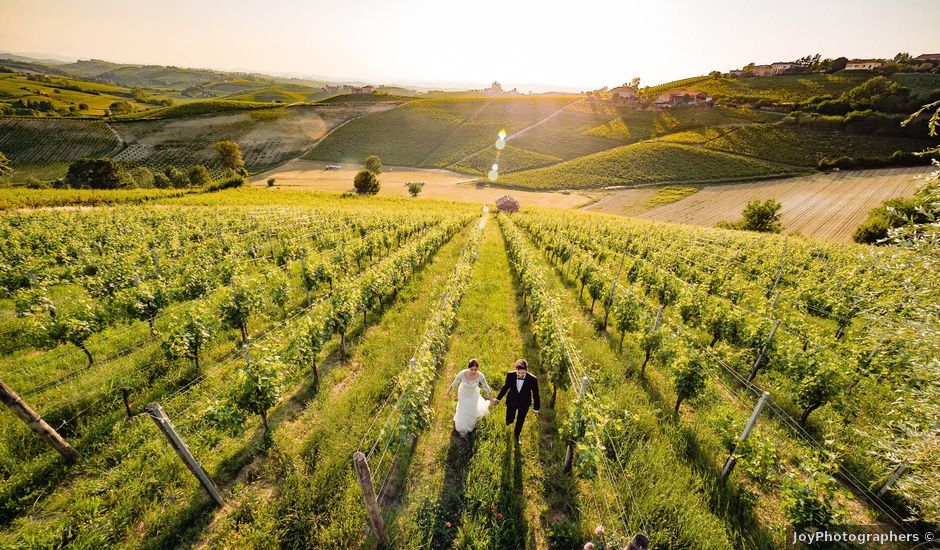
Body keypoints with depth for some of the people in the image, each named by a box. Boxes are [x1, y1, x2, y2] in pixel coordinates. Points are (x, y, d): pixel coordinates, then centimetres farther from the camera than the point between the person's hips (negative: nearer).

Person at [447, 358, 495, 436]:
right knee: (463, 410, 21)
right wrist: (449, 392, -1)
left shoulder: (480, 376, -35)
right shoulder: (462, 374, -38)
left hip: (474, 394, 0)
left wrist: (491, 399, -6)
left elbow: (486, 387, -18)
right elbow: (454, 384, -18)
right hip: (463, 394, 0)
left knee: (473, 410, 19)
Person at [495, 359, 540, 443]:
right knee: (509, 421, 13)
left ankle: (516, 435, 51)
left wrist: (536, 408, -2)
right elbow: (506, 386, -6)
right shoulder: (510, 375, -25)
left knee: (520, 422, 20)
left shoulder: (532, 379, -29)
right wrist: (498, 398, 4)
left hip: (524, 403, 0)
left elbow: (535, 394, -13)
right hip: (511, 401, 0)